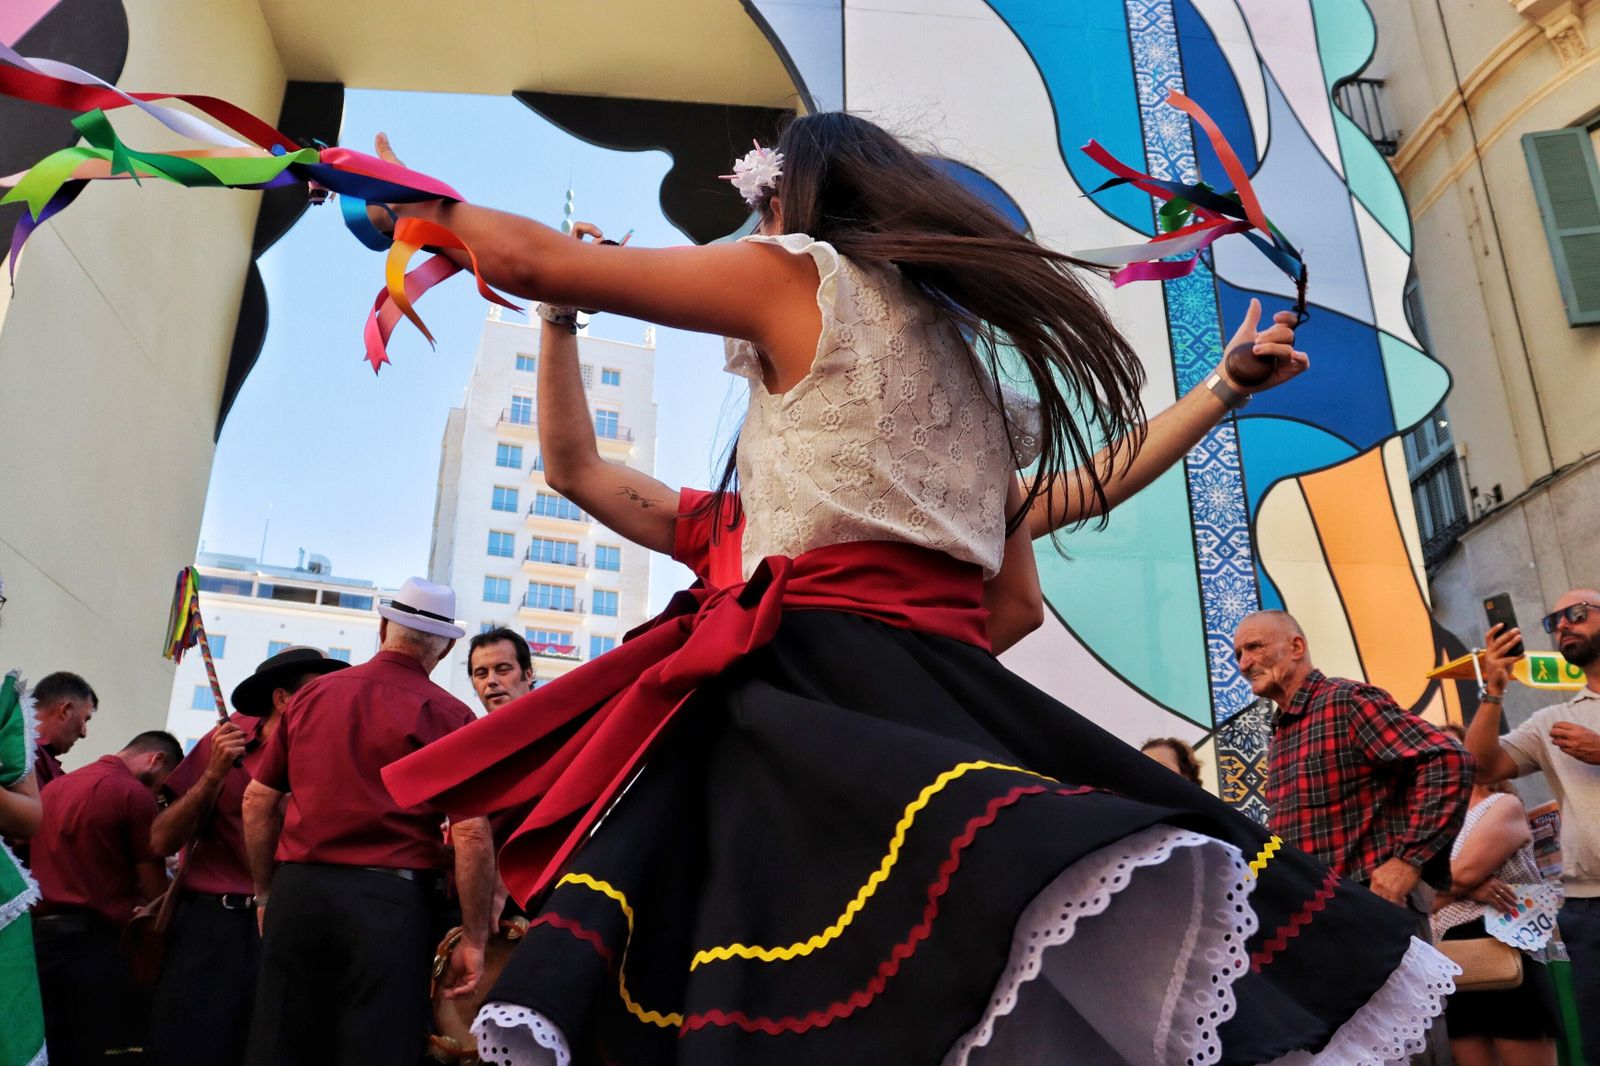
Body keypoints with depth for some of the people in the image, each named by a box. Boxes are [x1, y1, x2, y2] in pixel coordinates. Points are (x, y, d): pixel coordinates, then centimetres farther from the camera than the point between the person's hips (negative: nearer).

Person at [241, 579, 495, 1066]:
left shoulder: (312, 695, 9)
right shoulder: (448, 715, -4)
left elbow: (257, 800, 13)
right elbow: (471, 833, -10)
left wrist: (266, 893, 23)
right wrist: (474, 939, -3)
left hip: (298, 892, 4)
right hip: (390, 898, -4)